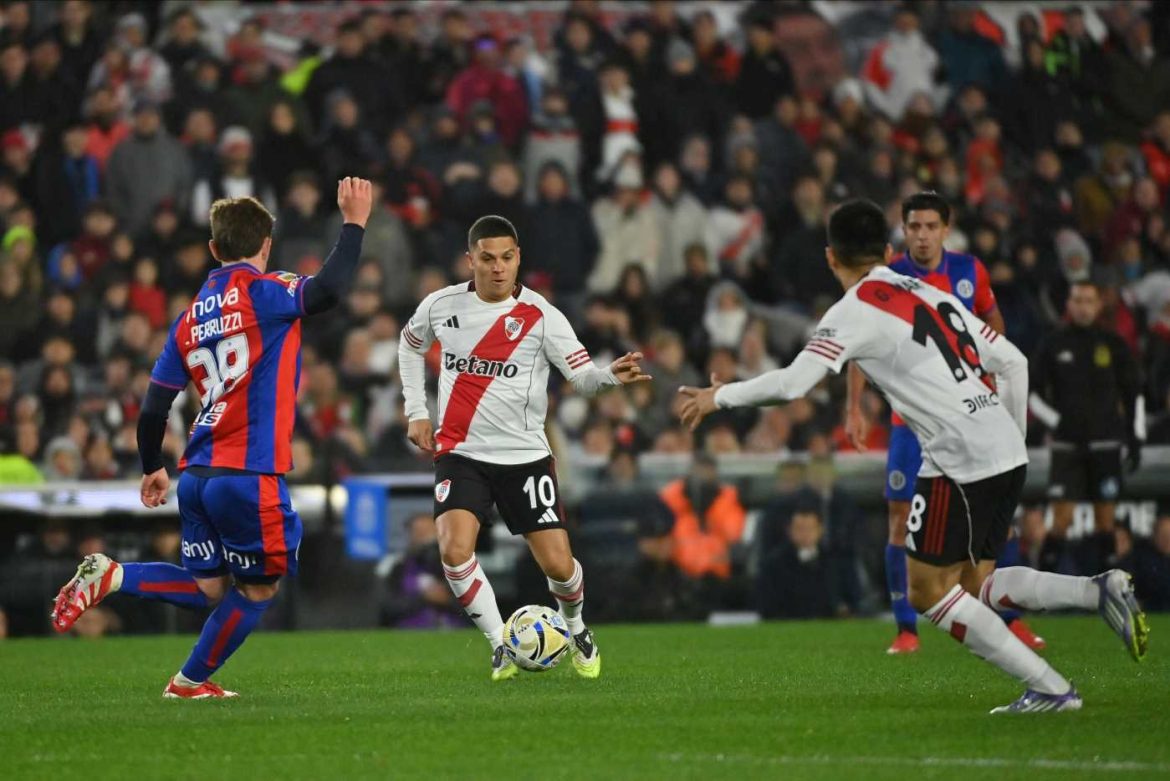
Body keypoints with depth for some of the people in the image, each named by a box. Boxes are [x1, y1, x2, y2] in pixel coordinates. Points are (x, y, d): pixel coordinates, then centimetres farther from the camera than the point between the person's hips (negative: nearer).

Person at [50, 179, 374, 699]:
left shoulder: (189, 318, 14)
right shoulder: (263, 293, -5)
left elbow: (153, 410, 14)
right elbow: (327, 290, -25)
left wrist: (153, 470, 28)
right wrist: (354, 224, -13)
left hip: (197, 474, 7)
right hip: (249, 474, -7)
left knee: (207, 587, 17)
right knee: (260, 587, 10)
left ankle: (111, 576, 0)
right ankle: (191, 682, 13)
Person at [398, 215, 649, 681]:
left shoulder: (540, 316, -8)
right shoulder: (442, 306, -1)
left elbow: (581, 377, -14)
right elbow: (410, 345, 20)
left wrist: (611, 377, -36)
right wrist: (416, 412, 12)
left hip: (524, 455, -1)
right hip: (460, 453, 1)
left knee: (557, 564, -4)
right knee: (454, 549, -22)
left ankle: (575, 628, 31)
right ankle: (501, 646, -2)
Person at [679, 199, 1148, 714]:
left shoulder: (856, 310, -3)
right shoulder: (930, 294, 20)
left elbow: (791, 383, -13)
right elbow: (1012, 362, 20)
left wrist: (719, 396, 1)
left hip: (960, 460, -8)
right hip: (1007, 454, 8)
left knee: (929, 592, 3)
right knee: (974, 584, 19)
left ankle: (1049, 689, -3)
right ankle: (1100, 590, 0)